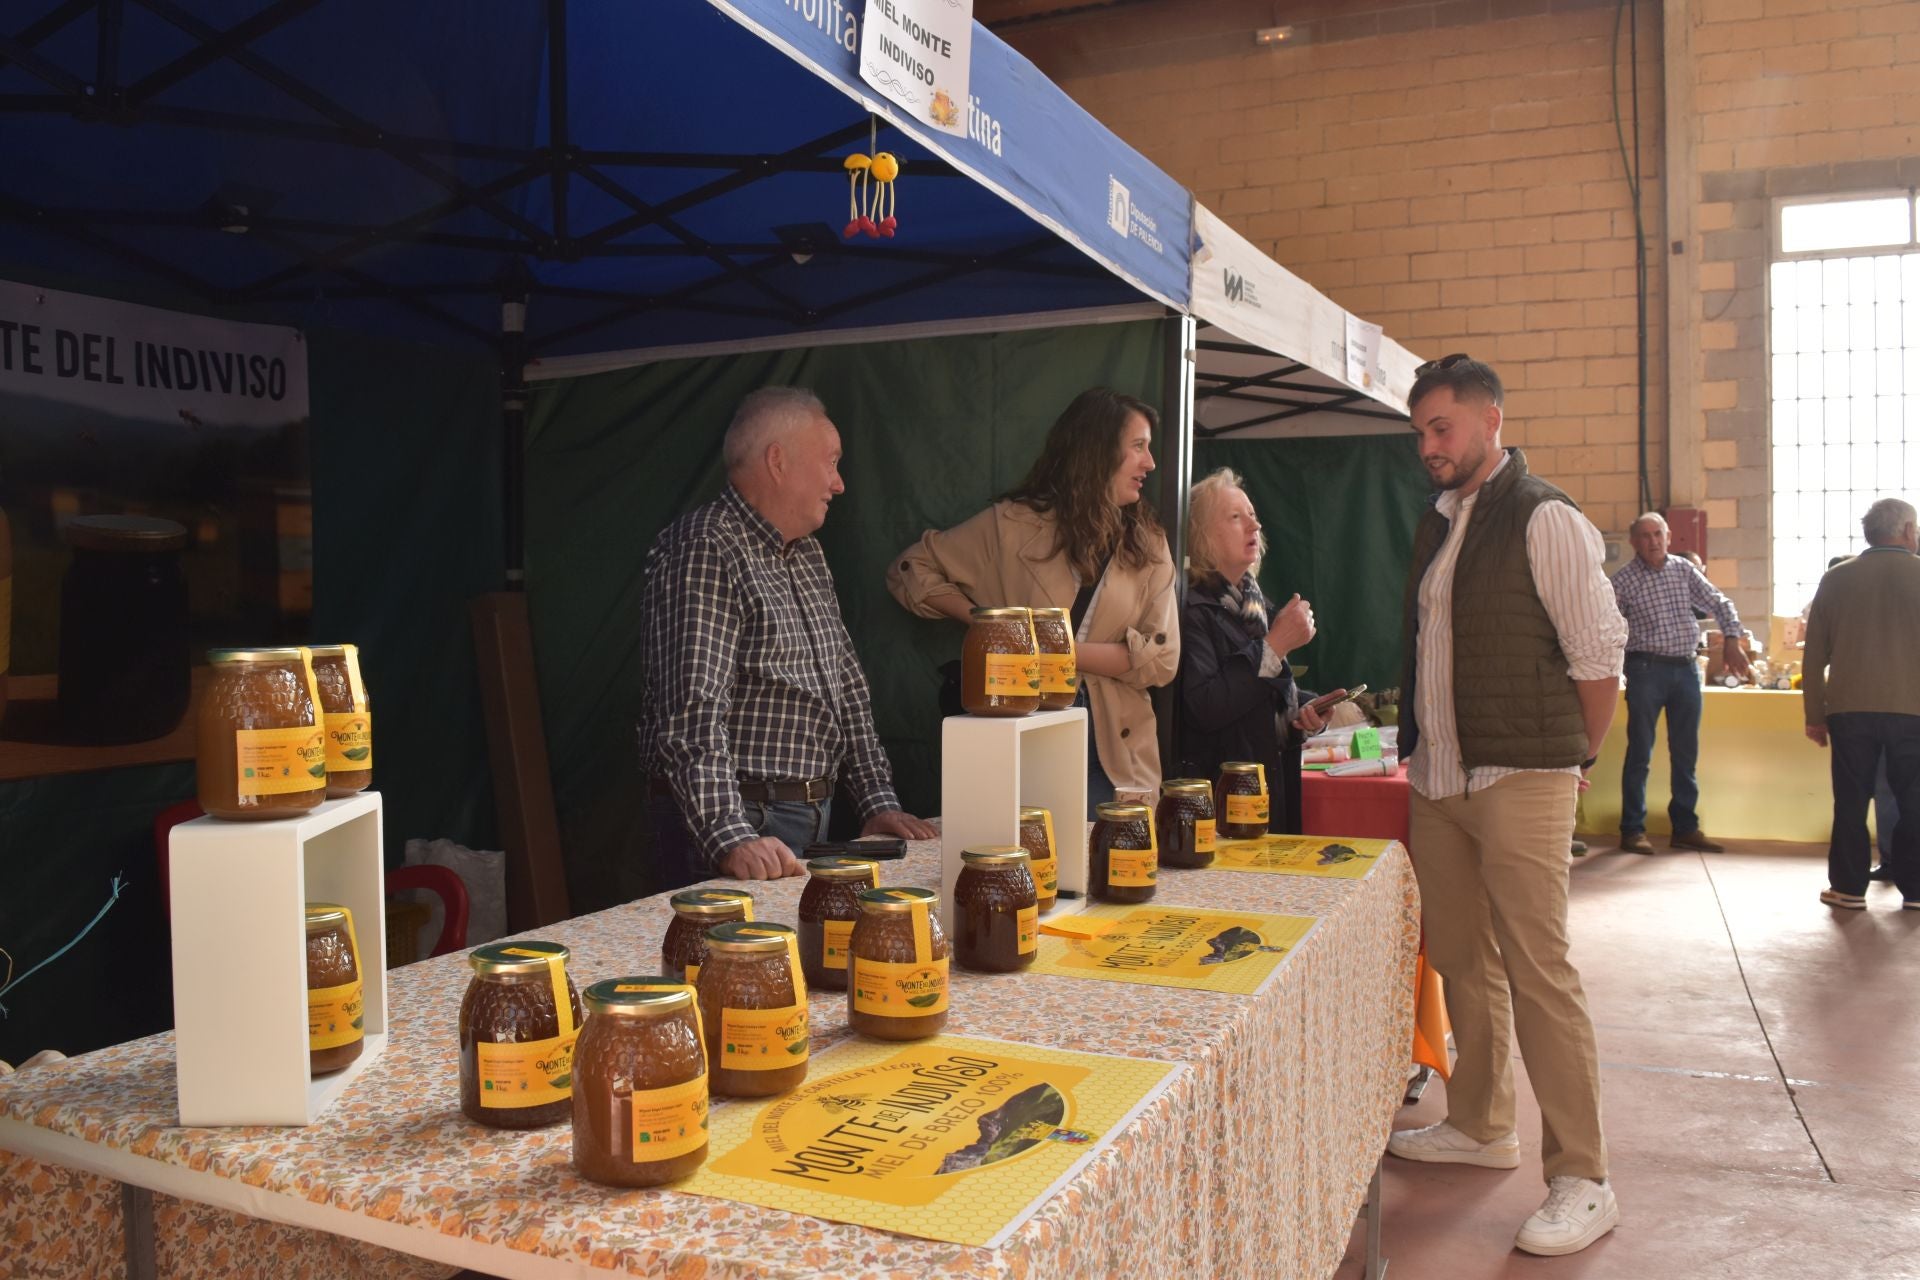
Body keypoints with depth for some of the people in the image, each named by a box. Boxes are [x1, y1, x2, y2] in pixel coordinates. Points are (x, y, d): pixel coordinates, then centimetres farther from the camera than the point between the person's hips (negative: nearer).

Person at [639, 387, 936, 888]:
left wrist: (878, 801, 10)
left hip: (812, 823, 8)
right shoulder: (703, 551, -13)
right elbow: (692, 709, -23)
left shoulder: (808, 555, 16)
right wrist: (729, 837, -31)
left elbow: (846, 685, 18)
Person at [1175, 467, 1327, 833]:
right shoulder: (1192, 611, -14)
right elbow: (1204, 709, -26)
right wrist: (1274, 648, -20)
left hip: (1276, 786, 8)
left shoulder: (1259, 607, 13)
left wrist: (1304, 714, 3)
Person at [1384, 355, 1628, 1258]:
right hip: (1437, 779, 8)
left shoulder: (1544, 521, -9)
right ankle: (1481, 1125, 31)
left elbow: (1597, 657, -9)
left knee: (1537, 971, -5)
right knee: (1459, 958, 15)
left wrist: (1570, 762, -1)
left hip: (1518, 782, -7)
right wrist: (1418, 745, 12)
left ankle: (1582, 1179, 5)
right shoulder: (1438, 523, 14)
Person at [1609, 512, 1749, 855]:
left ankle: (1685, 827, 19)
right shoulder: (1624, 579, -3)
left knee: (1686, 754, 10)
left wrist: (1732, 640, -1)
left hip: (1686, 669, 4)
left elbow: (1720, 604, 12)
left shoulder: (1685, 570, 9)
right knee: (1640, 753, -3)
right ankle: (1633, 830, 4)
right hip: (1646, 669, -4)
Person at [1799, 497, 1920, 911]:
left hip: (1850, 707, 1)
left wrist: (1814, 714, 9)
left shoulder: (1837, 578, 3)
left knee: (1851, 800, 6)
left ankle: (1848, 887, 9)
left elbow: (1814, 654, 4)